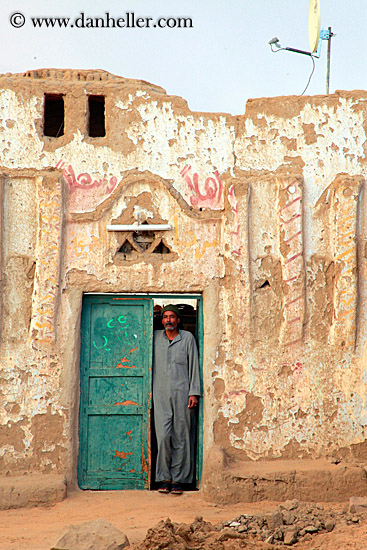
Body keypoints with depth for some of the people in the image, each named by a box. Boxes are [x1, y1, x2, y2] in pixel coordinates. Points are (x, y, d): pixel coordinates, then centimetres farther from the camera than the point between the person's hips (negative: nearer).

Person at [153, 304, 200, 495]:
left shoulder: (187, 337, 7)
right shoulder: (155, 337, 12)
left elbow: (194, 365, 5)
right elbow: (151, 364, 21)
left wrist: (194, 392, -3)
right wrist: (151, 390, 12)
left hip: (182, 393, -1)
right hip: (161, 394, 1)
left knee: (181, 437, -1)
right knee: (163, 436, -9)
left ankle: (177, 479, 5)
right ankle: (164, 478, 1)